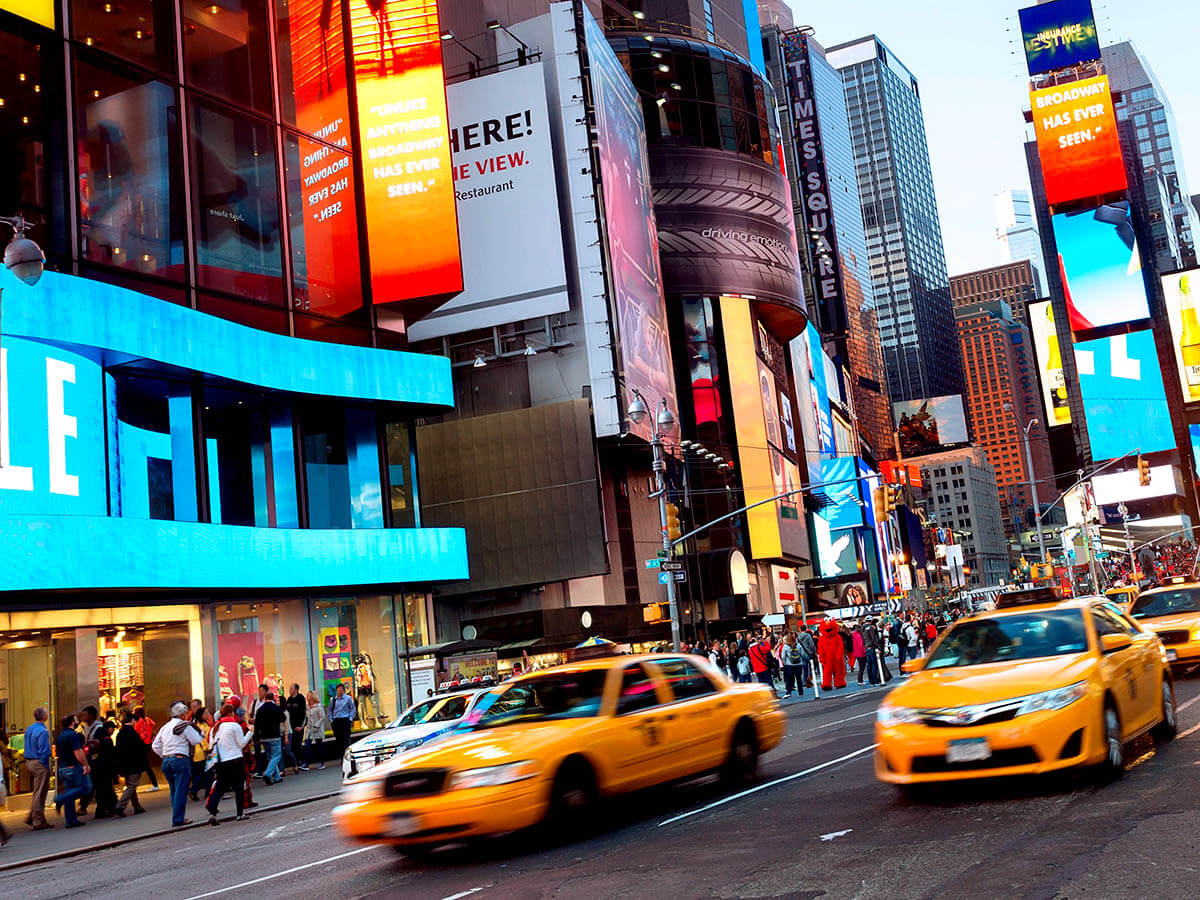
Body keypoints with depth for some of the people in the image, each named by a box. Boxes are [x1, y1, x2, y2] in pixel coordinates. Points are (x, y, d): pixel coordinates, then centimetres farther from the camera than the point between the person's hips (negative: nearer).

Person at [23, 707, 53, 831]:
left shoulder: (28, 729, 10)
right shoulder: (43, 731, -18)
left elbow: (28, 747, 14)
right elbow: (43, 751, -20)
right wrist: (46, 766, -12)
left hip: (29, 762, 9)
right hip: (39, 764, -9)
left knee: (36, 792, 19)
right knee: (39, 793, -3)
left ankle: (31, 817, 19)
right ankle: (38, 822, 1)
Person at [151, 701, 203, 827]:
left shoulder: (165, 727, 15)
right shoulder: (185, 726, -7)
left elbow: (155, 746, 16)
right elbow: (196, 740, -8)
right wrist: (197, 731, 9)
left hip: (166, 761, 7)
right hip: (180, 760, -7)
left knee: (174, 791, 15)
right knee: (181, 791, -5)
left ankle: (177, 818, 19)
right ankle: (178, 819, -7)